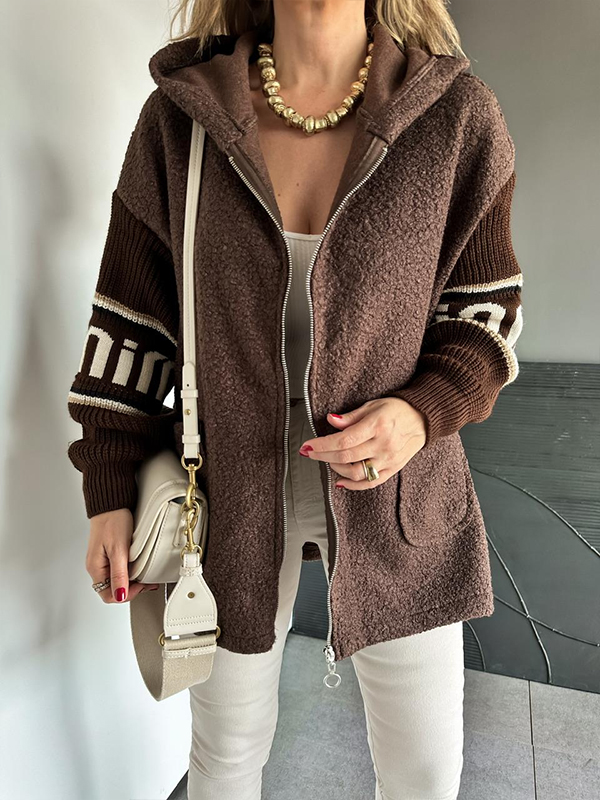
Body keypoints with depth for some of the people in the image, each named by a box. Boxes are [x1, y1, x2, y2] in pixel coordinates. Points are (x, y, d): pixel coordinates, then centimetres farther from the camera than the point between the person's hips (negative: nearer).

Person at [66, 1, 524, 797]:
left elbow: (484, 315, 1)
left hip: (397, 494, 1)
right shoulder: (179, 114, -4)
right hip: (231, 492, 1)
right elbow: (133, 313, 0)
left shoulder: (458, 114, -7)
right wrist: (110, 493, -1)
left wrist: (424, 411, -20)